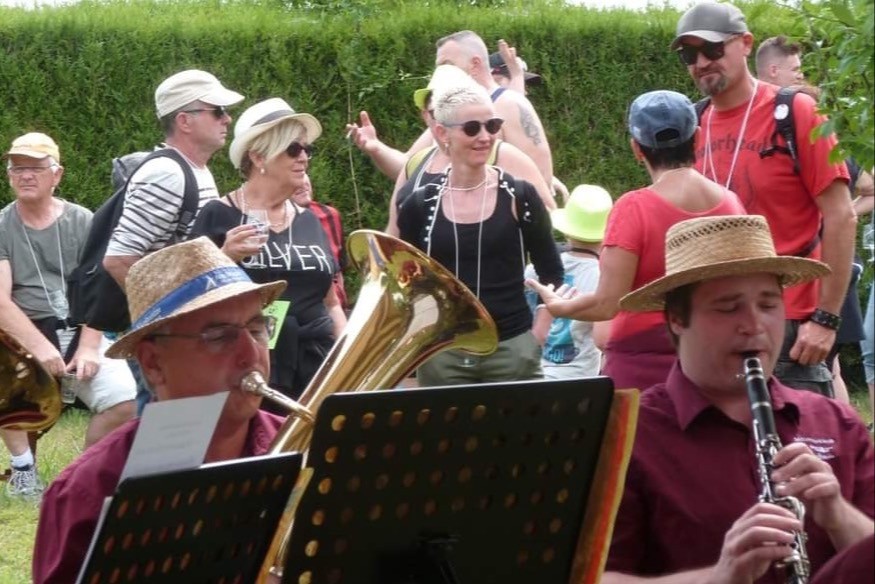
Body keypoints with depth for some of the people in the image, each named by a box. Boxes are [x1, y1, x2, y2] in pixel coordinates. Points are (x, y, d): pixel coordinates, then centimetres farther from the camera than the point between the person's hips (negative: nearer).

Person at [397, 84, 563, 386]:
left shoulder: (519, 197, 0)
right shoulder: (419, 206, 3)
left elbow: (551, 274, 7)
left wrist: (538, 335, 0)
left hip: (511, 349, -1)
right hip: (441, 352, 1)